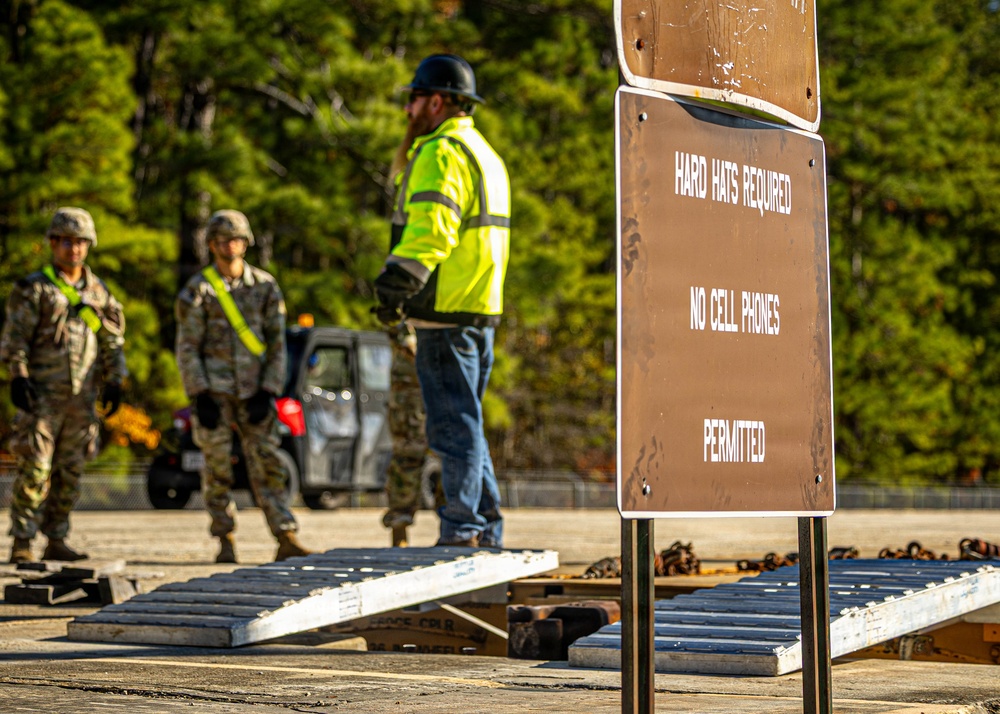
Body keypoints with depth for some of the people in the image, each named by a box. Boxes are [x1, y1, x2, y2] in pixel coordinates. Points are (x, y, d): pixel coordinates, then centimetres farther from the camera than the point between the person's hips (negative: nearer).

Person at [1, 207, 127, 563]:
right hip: (42, 395, -5)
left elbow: (113, 342, 18)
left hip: (82, 397, 5)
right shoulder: (34, 289, -1)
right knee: (34, 469, -9)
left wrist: (114, 383, 10)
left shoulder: (99, 292, 13)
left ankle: (56, 541, 14)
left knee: (70, 472, 7)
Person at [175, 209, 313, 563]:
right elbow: (187, 348, -2)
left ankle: (286, 539, -6)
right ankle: (225, 540, 8)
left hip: (253, 390, 2)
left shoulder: (265, 287, 7)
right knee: (218, 466, -1)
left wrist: (267, 393, -3)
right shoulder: (198, 289, 1)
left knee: (267, 462, -3)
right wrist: (200, 396, -10)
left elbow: (276, 345, 7)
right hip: (214, 390, -1)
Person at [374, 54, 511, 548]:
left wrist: (394, 285, -28)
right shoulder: (485, 153, 22)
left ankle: (460, 530, -6)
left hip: (446, 311, -10)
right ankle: (486, 530, 16)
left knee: (454, 424, -7)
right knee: (463, 420, 14)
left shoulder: (441, 154, -10)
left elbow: (430, 230, -24)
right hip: (481, 307, 10)